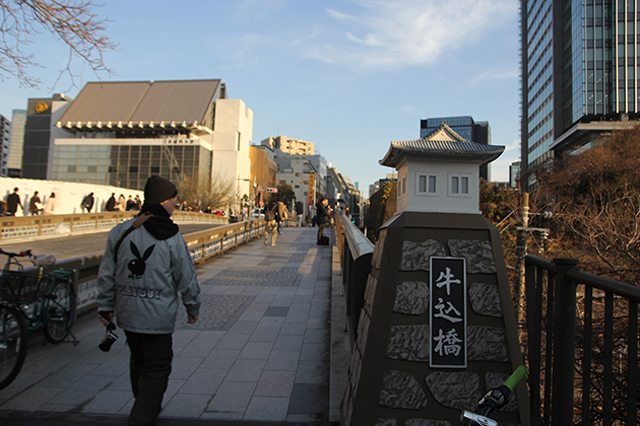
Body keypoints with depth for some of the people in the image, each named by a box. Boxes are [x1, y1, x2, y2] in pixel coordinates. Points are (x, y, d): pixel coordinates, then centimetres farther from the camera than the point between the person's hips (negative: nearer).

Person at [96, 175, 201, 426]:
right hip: (158, 317, -6)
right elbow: (186, 278, -9)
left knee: (138, 361, 25)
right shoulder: (171, 238, -15)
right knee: (157, 369, 6)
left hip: (126, 313, 6)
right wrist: (193, 307, 6)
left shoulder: (120, 232, 0)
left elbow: (106, 274, 5)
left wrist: (105, 307, 16)